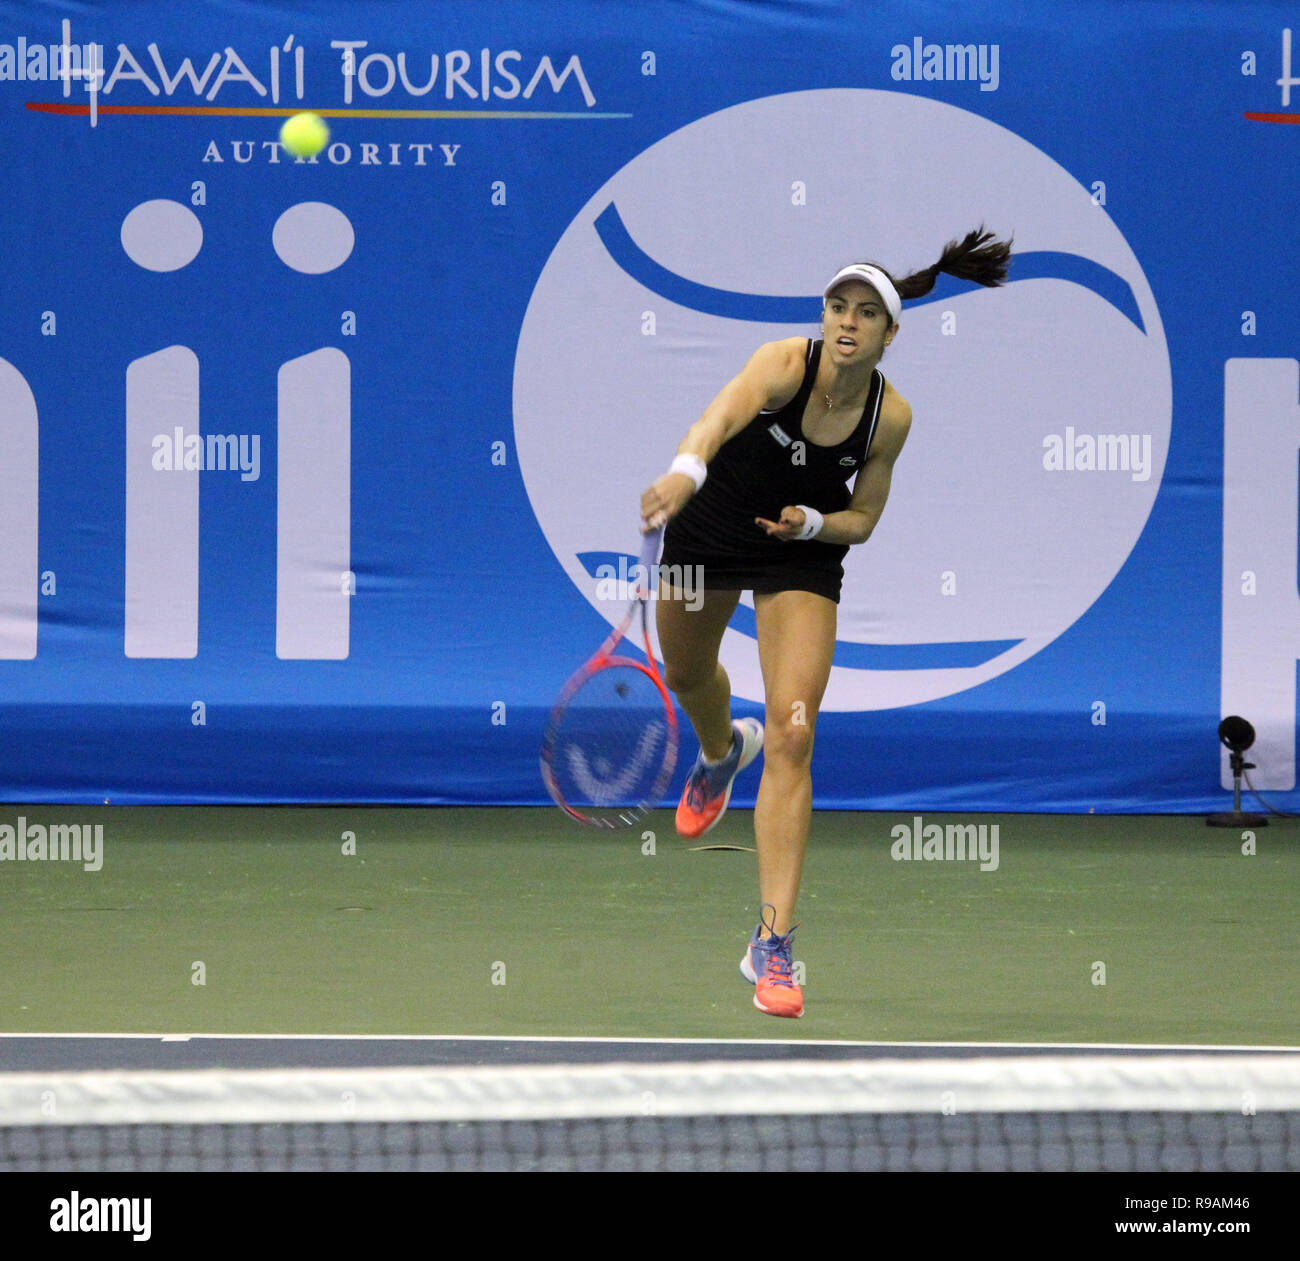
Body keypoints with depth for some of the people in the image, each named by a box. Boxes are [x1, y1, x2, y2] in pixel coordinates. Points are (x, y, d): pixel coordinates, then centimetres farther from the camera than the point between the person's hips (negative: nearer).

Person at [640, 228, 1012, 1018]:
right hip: (709, 528, 0)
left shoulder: (891, 416, -19)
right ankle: (723, 751, 67)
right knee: (686, 675, 26)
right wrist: (684, 472, -72)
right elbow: (722, 415, -52)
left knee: (792, 737, -15)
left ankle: (774, 944, -17)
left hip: (804, 556, 0)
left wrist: (813, 523, -27)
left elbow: (863, 520, -5)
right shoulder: (786, 364, -30)